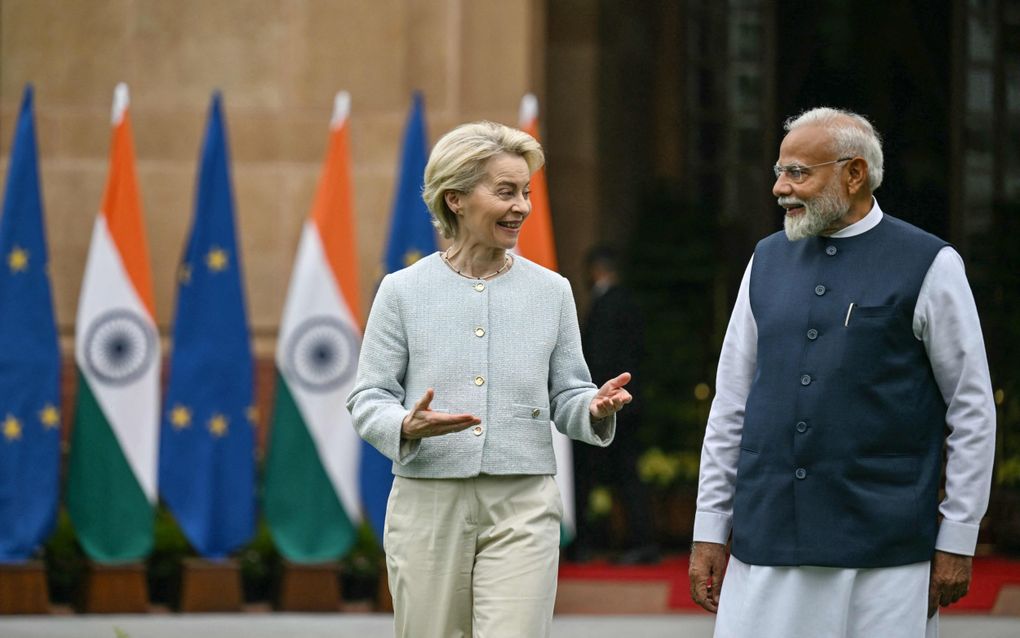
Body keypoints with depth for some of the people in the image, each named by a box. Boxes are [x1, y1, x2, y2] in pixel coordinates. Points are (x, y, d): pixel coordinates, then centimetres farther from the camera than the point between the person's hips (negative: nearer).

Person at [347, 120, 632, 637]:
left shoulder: (551, 292, 7)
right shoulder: (403, 291, 2)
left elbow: (565, 398, 10)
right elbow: (368, 400, 2)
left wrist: (594, 409, -13)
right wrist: (406, 426, -20)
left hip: (522, 504, 0)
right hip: (428, 501, 0)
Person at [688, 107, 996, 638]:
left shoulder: (928, 266, -1)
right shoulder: (769, 261, 12)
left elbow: (973, 413, 0)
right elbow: (731, 402, 15)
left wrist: (956, 539, -3)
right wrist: (710, 530, 11)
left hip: (884, 554, -4)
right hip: (765, 546, 4)